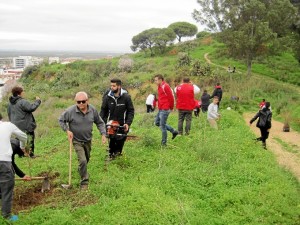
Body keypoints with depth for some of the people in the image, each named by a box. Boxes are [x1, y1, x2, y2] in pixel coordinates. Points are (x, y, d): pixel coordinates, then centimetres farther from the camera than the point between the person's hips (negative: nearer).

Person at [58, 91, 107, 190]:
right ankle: (84, 182, 0)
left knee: (87, 159, 24)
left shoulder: (93, 110, -13)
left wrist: (103, 134, -11)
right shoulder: (70, 111, -23)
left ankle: (81, 170, 55)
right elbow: (61, 120, -7)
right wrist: (67, 130, -19)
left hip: (88, 140, 5)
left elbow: (99, 123, 0)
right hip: (77, 141, -4)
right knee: (82, 160, -15)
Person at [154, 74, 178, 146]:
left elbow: (171, 98, -16)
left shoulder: (165, 86, -15)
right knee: (157, 122, 16)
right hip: (160, 109, 10)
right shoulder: (159, 87, 14)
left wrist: (171, 107, -7)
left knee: (162, 125, -5)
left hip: (164, 110, -10)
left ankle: (164, 143, 6)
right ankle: (174, 131, 21)